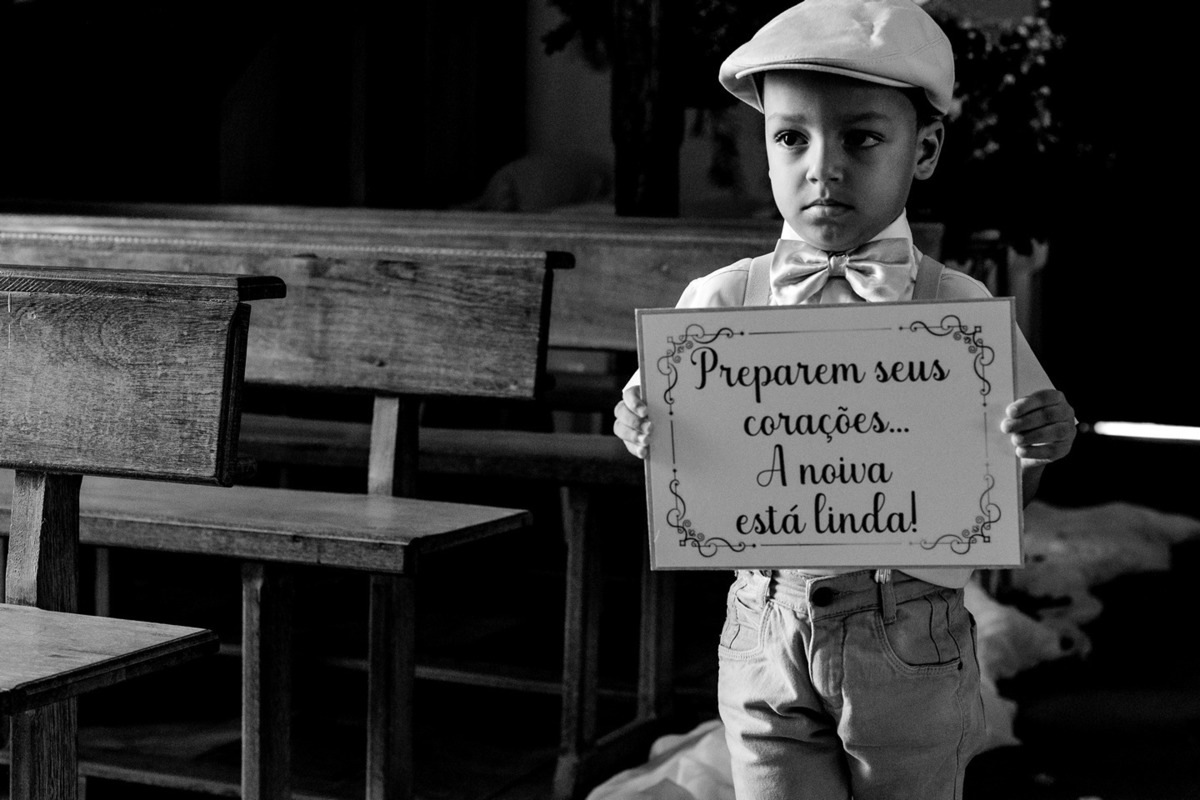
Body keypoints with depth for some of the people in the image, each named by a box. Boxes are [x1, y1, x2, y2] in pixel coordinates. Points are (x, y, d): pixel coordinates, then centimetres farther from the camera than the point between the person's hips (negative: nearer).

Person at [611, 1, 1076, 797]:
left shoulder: (959, 312, -3)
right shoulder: (719, 304, -1)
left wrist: (1034, 453, -17)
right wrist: (649, 439, -16)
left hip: (910, 643, 0)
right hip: (769, 632, 1)